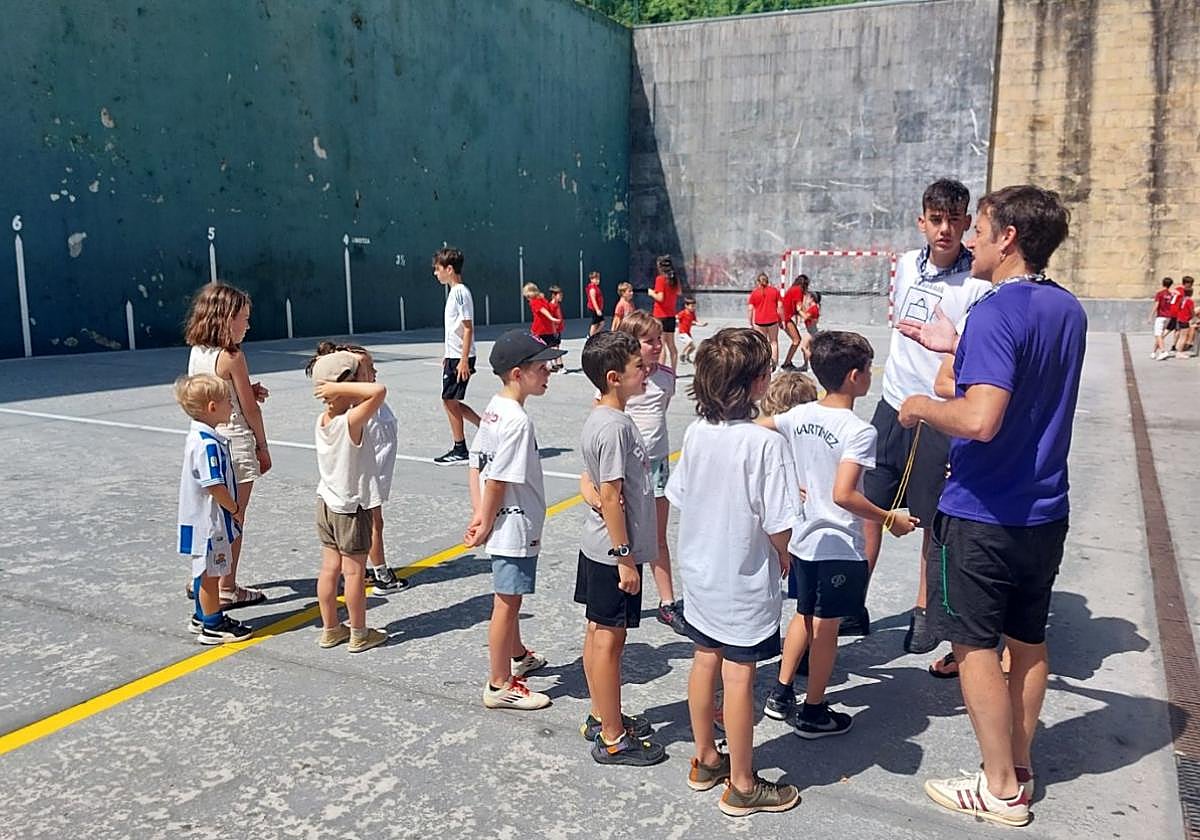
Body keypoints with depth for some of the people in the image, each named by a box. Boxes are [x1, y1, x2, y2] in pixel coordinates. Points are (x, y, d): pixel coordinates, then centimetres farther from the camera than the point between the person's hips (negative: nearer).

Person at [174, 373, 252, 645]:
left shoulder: (197, 436, 7)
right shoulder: (208, 444, -25)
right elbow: (215, 486, -25)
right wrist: (235, 509, -14)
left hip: (202, 518, 10)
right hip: (209, 520, -10)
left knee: (205, 571, 22)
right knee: (210, 572, 3)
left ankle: (202, 616, 37)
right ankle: (213, 626, 15)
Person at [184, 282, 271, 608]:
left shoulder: (196, 352, 5)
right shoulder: (232, 356, -16)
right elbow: (250, 409, -11)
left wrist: (249, 391, 3)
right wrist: (263, 446, 0)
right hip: (234, 441, -7)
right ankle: (226, 589, 13)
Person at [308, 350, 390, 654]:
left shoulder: (321, 421, -3)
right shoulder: (351, 422, -25)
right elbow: (379, 390, -38)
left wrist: (333, 388, -1)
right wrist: (340, 388, -31)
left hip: (326, 503, 7)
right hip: (351, 509, -7)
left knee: (330, 568, 14)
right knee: (354, 572, 5)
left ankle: (330, 629, 26)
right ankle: (359, 634, 17)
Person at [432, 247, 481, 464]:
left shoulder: (460, 292, -15)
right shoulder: (453, 291, 15)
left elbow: (468, 328, -19)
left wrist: (464, 359, -21)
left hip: (460, 357, -10)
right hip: (453, 356, 10)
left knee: (450, 400, -3)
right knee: (451, 401, 12)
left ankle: (459, 450, 6)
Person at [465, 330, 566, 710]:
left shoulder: (493, 409, 5)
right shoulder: (517, 421, -24)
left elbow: (476, 466, 5)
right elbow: (498, 480, -23)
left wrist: (479, 515, 0)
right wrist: (486, 526, -14)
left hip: (504, 524, 10)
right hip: (515, 526, -10)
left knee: (510, 598, 25)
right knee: (507, 603, 2)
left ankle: (517, 656, 45)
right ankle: (500, 685, 15)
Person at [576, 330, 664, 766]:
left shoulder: (600, 418, 8)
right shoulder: (614, 427, -22)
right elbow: (611, 496, -23)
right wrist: (625, 557, -19)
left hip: (598, 547, 10)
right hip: (614, 551, -10)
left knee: (598, 633, 17)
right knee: (609, 639, 1)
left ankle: (601, 717, 32)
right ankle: (613, 739, 13)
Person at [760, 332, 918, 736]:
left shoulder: (799, 415, -1)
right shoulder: (859, 431, -20)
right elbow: (843, 494, -28)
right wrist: (890, 520, -14)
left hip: (803, 539, 7)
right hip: (841, 546, -6)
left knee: (804, 615, 22)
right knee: (826, 626, 7)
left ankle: (780, 695, 30)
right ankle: (813, 713, 20)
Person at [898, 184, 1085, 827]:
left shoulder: (995, 313, -21)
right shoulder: (1068, 310, 7)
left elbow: (980, 419, -33)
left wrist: (922, 406, -15)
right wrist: (957, 348, 23)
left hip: (982, 514, -8)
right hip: (1044, 511, 8)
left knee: (974, 644, 5)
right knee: (1028, 640, 17)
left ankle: (1001, 789, 16)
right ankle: (1019, 768, 32)